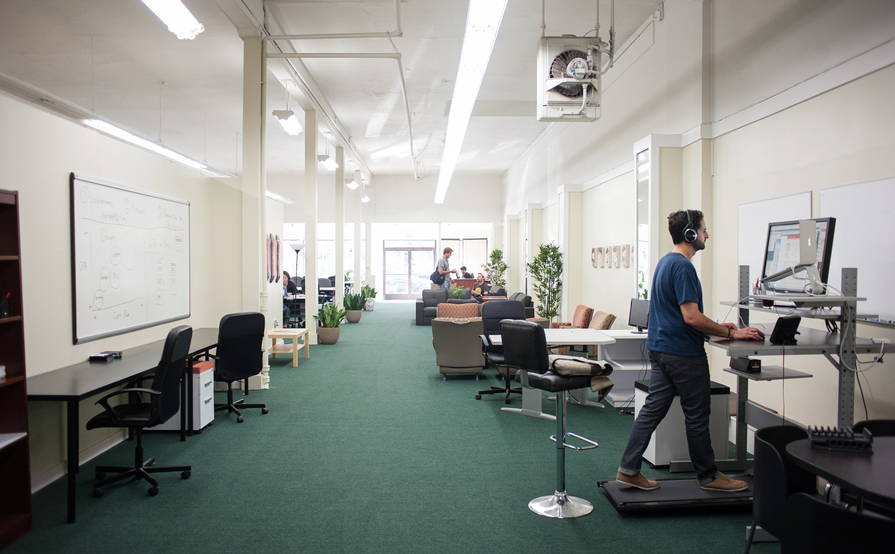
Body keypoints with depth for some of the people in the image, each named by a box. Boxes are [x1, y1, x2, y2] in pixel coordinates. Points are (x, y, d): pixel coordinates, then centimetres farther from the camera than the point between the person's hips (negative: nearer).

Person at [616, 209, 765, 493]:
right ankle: (708, 475, 21)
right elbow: (691, 317, -23)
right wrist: (730, 333, -14)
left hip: (660, 349, 9)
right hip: (684, 353, -9)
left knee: (652, 409, 9)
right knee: (697, 416, 5)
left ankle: (628, 469, 11)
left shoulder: (665, 262, 14)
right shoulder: (683, 266, -18)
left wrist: (716, 327, 18)